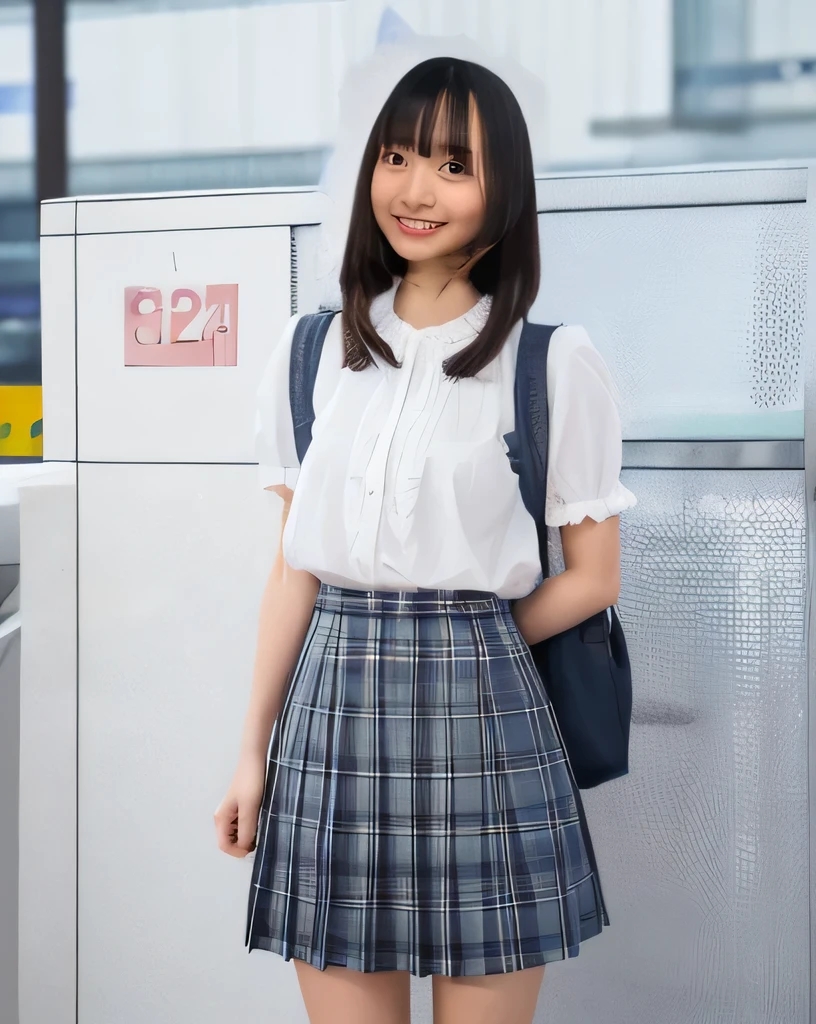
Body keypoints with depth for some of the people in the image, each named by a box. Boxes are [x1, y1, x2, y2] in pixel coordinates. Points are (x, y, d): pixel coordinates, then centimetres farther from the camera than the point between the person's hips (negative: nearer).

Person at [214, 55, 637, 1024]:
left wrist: (456, 652, 0)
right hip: (328, 711, 3)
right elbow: (294, 564, 9)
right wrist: (253, 750, 7)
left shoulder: (555, 362, -3)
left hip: (479, 718, -3)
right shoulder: (310, 352, 8)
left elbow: (592, 577, 1)